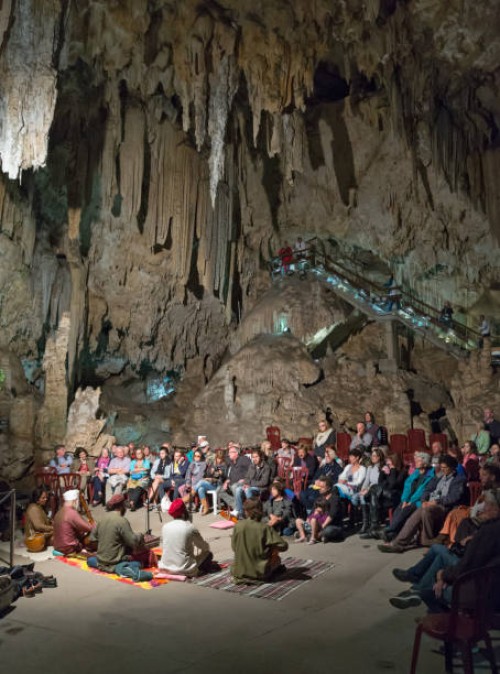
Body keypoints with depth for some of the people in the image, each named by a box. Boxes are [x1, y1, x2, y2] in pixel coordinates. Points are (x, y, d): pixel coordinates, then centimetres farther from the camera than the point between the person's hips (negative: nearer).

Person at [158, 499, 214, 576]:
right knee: (208, 554, 17)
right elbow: (205, 547, 2)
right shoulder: (190, 528, -12)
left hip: (165, 568, 5)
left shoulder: (165, 527, -2)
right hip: (184, 569, -4)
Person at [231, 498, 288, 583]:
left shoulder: (238, 526, -9)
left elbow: (234, 547, 1)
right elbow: (283, 546, -14)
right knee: (276, 558, 30)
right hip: (259, 573, 0)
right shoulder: (265, 528, -15)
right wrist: (271, 547, 5)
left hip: (239, 572, 0)